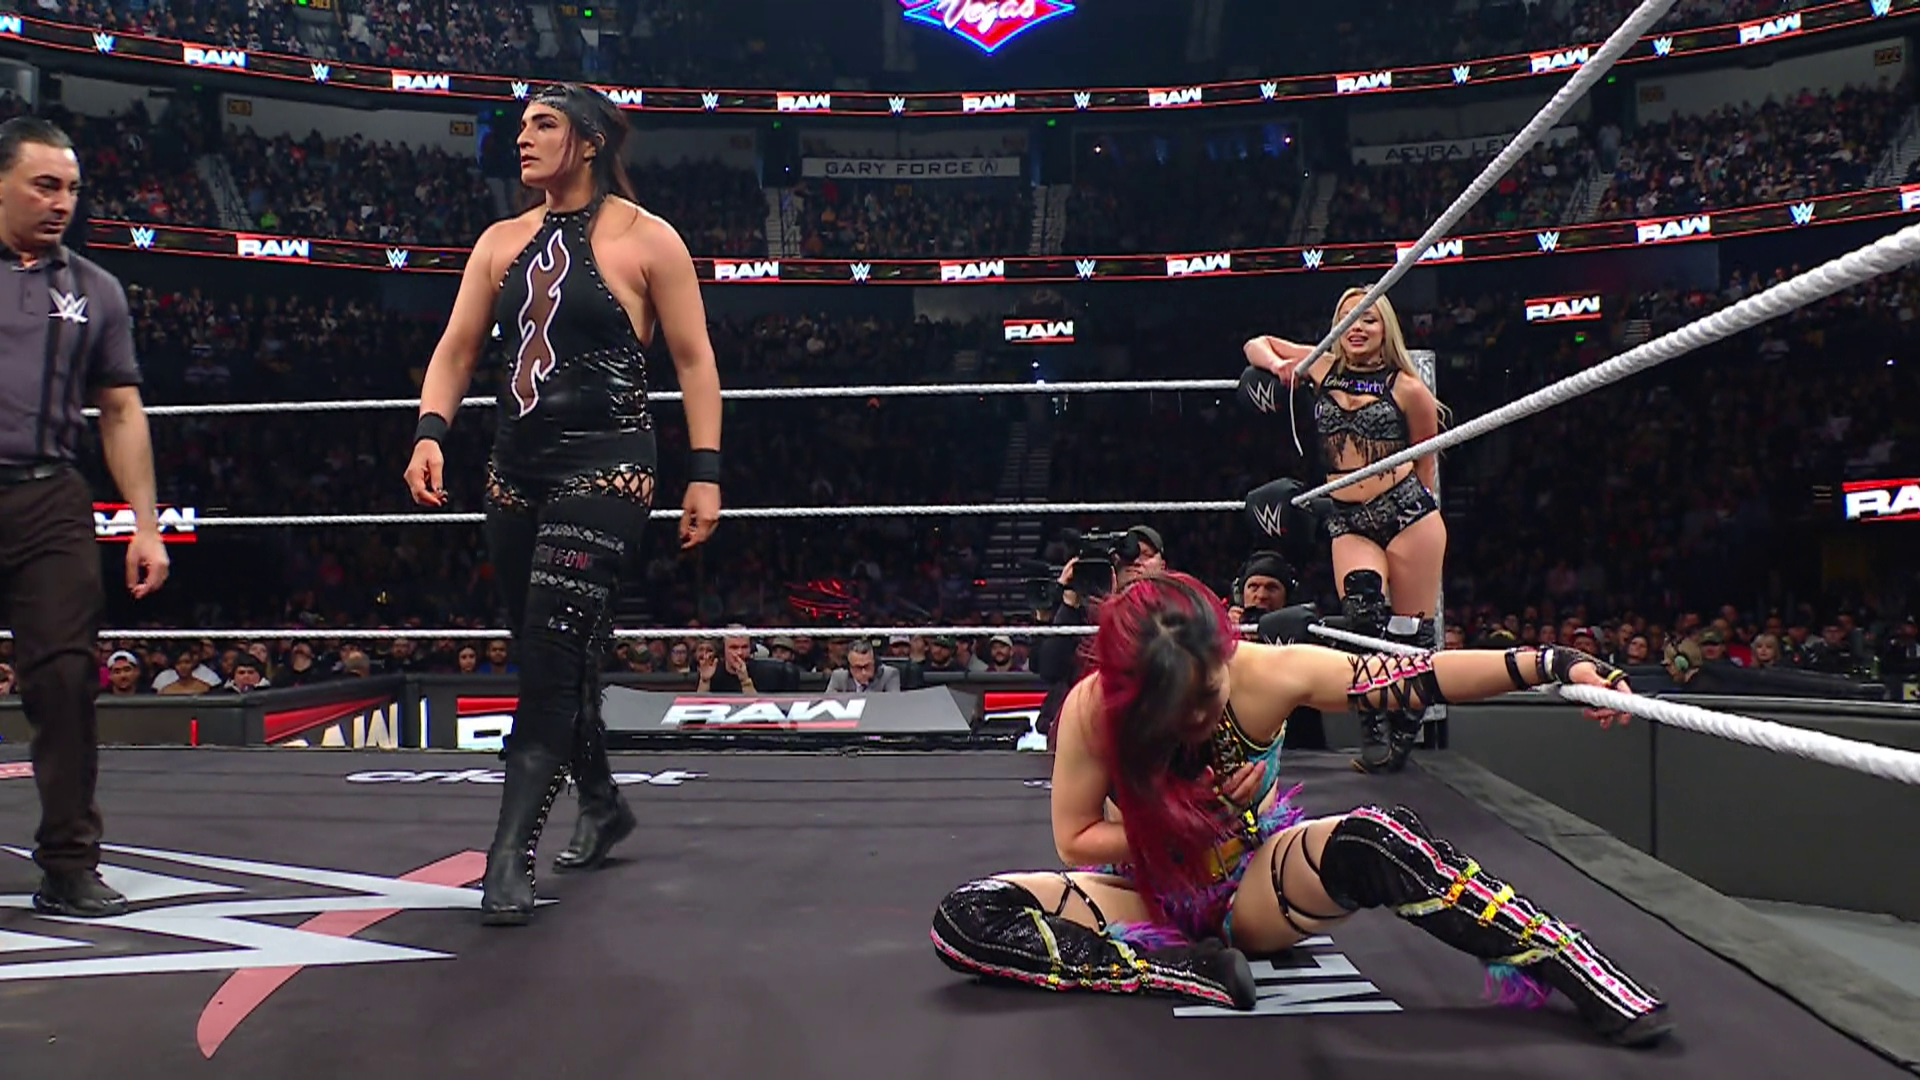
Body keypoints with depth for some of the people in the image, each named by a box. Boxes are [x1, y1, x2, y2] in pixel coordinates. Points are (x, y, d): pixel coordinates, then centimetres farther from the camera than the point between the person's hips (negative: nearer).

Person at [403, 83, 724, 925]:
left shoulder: (645, 239, -2)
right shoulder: (502, 242, 14)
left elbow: (694, 359, -3)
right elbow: (455, 349, 13)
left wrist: (704, 472, -10)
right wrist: (431, 431, -5)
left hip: (605, 468, -7)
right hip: (516, 469, 7)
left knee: (552, 660, -13)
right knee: (551, 658, 14)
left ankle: (510, 855, -10)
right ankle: (602, 804, 33)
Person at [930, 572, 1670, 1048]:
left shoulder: (1271, 673, -21)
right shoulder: (1092, 710, -22)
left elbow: (1416, 678, -28)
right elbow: (1074, 842, -14)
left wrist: (1552, 665, -38)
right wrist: (1190, 821, -23)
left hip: (1253, 885, 0)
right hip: (1154, 897, 1)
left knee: (1376, 842, -35)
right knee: (964, 918, -25)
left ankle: (1590, 982, -24)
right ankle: (1194, 970, -27)